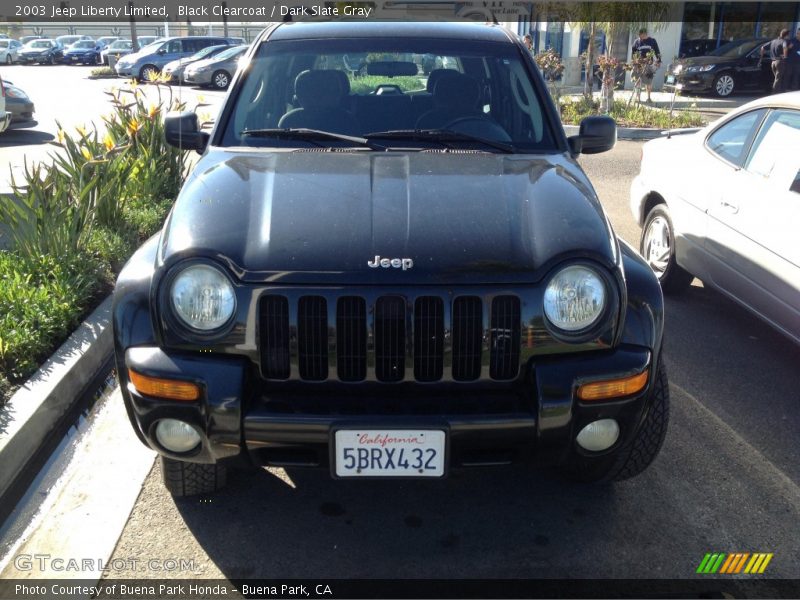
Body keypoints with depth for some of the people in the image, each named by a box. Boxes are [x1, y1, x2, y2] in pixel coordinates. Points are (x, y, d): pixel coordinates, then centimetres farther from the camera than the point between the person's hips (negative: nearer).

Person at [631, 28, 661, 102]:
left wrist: (659, 61, 5)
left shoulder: (652, 41, 4)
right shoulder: (637, 42, 3)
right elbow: (633, 53, 9)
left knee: (649, 81, 3)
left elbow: (657, 52, 9)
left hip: (649, 64, 0)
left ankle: (649, 97, 11)